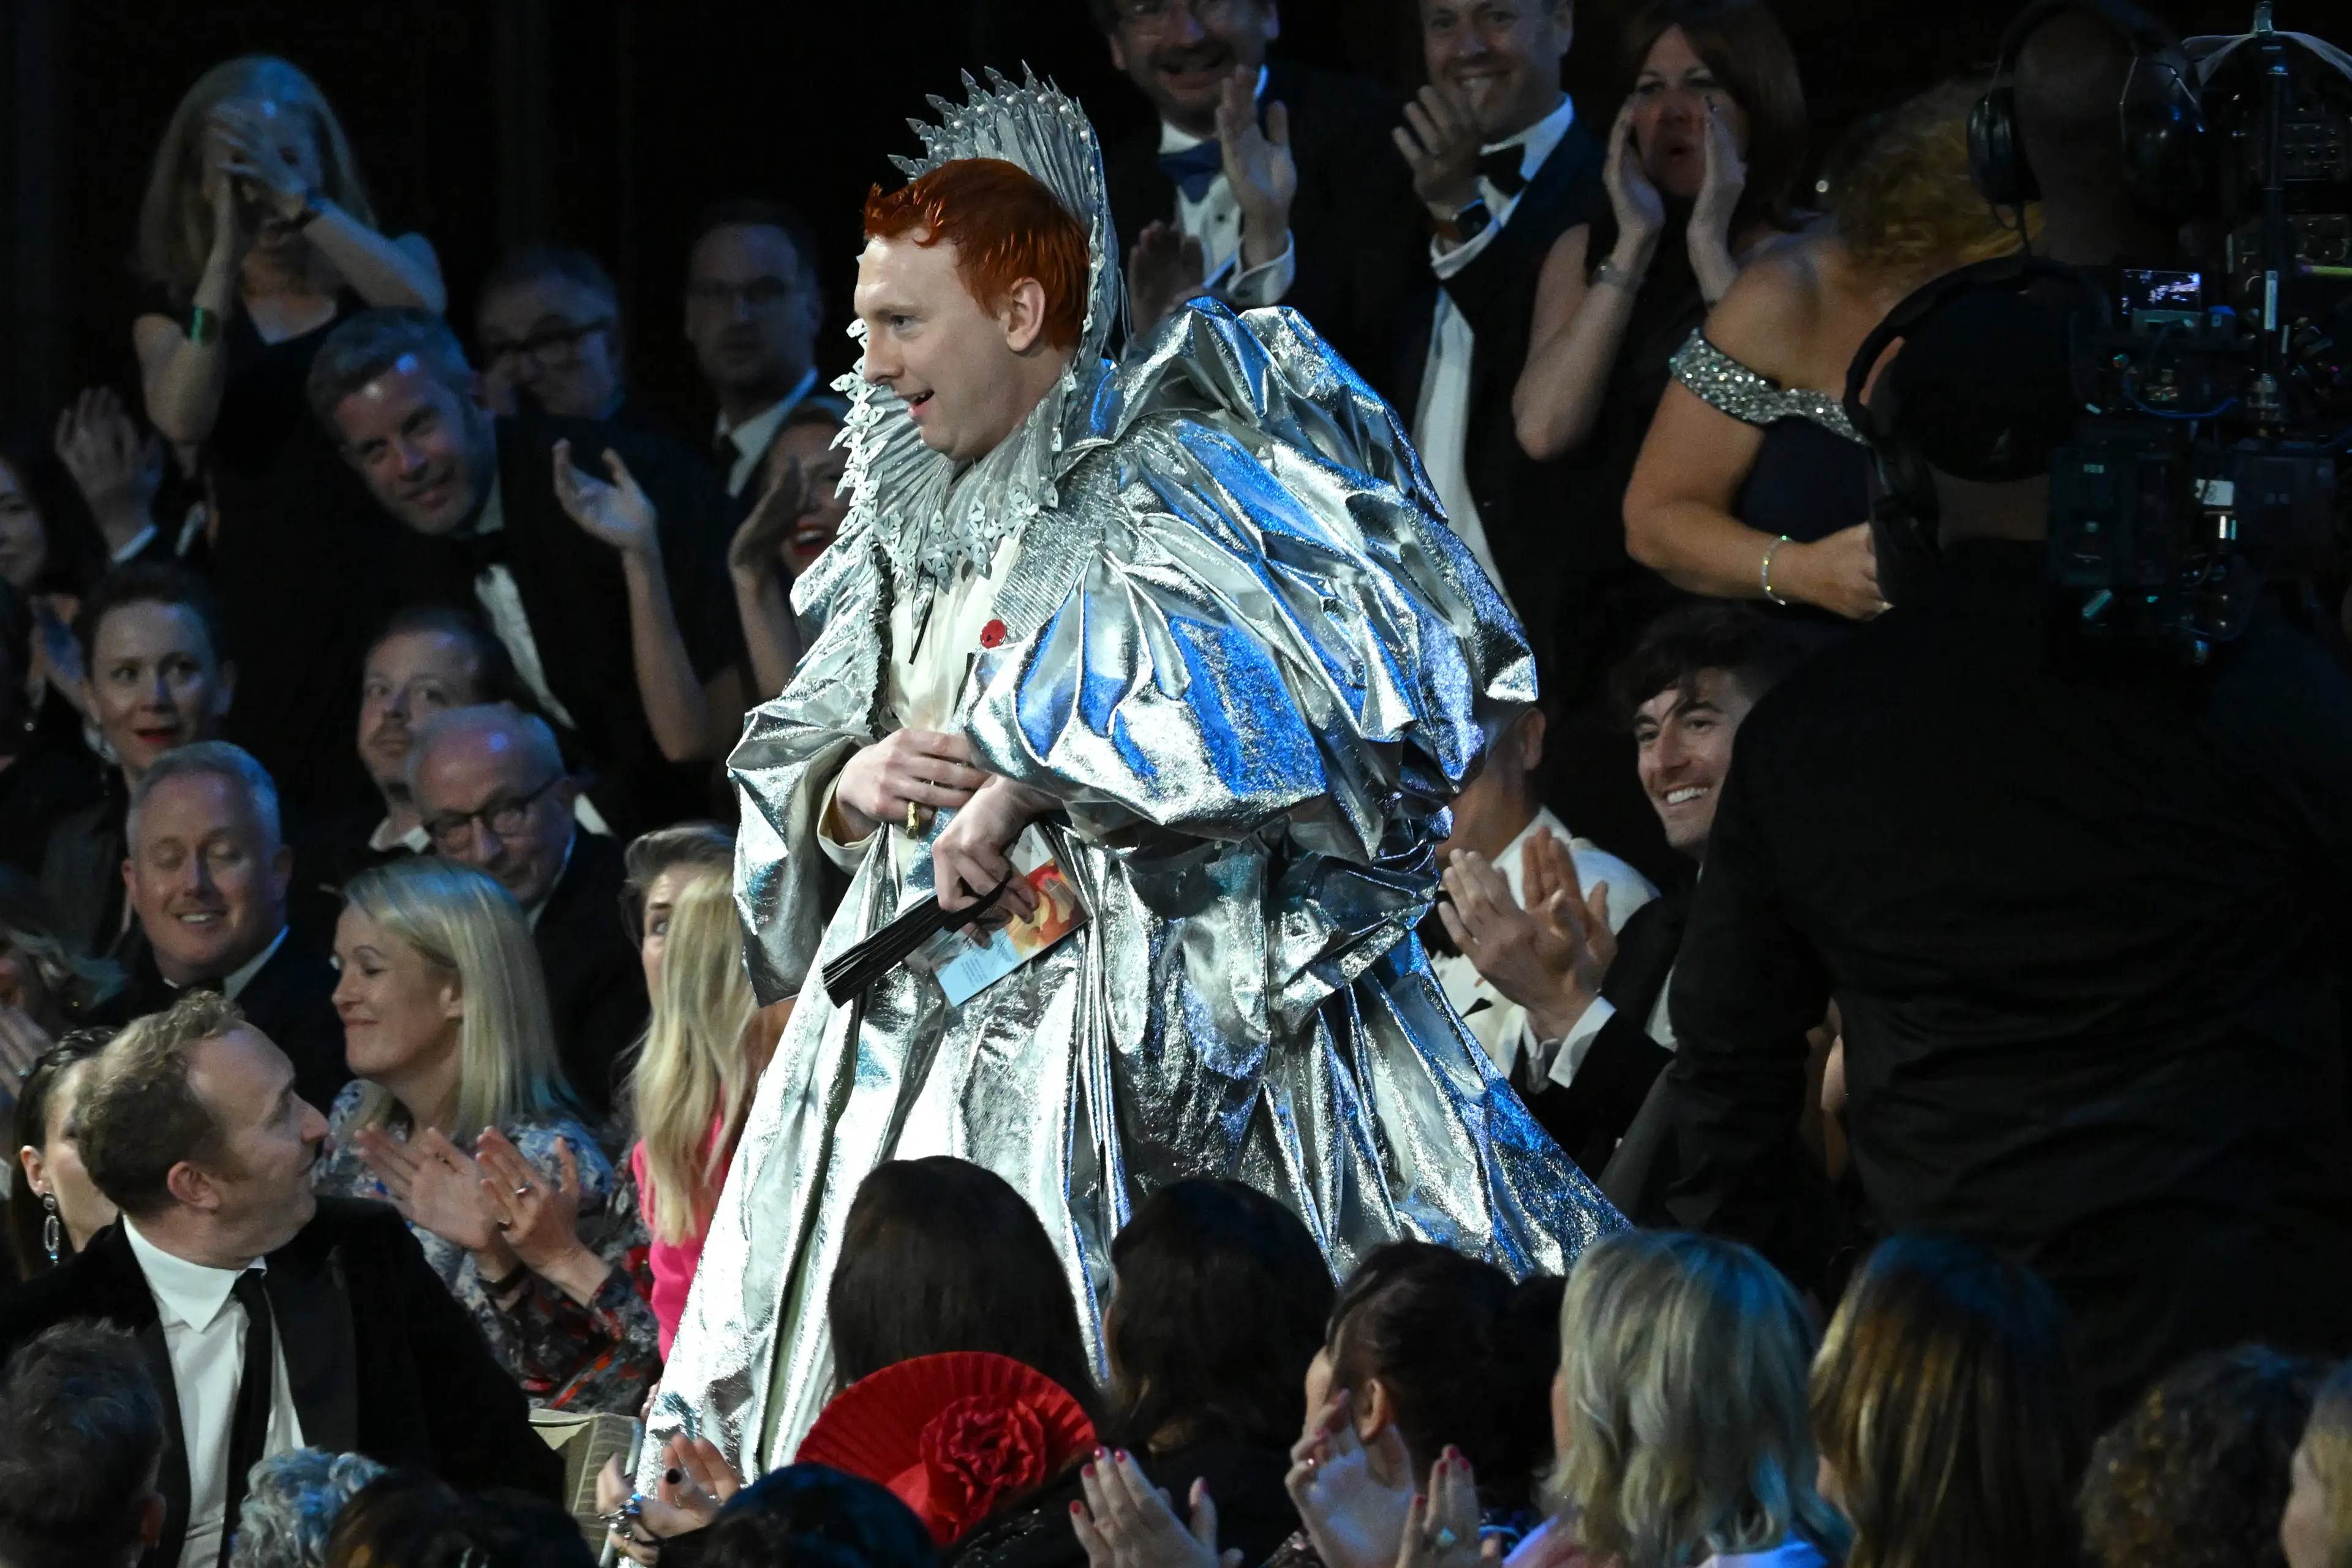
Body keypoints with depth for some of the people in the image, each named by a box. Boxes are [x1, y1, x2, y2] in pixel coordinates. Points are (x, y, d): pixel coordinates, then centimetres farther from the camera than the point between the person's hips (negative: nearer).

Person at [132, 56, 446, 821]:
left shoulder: (387, 263, 12)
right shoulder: (176, 309, 11)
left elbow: (422, 304, -11)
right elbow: (183, 418, -9)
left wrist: (295, 198, -19)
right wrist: (227, 250, -13)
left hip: (393, 595, 0)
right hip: (267, 616, 0)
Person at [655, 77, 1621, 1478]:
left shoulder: (1172, 472, -3)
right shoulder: (912, 531, 19)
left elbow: (1271, 670, -22)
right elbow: (786, 774, 24)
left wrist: (1027, 784, -21)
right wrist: (847, 790, 0)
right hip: (928, 1033, 7)